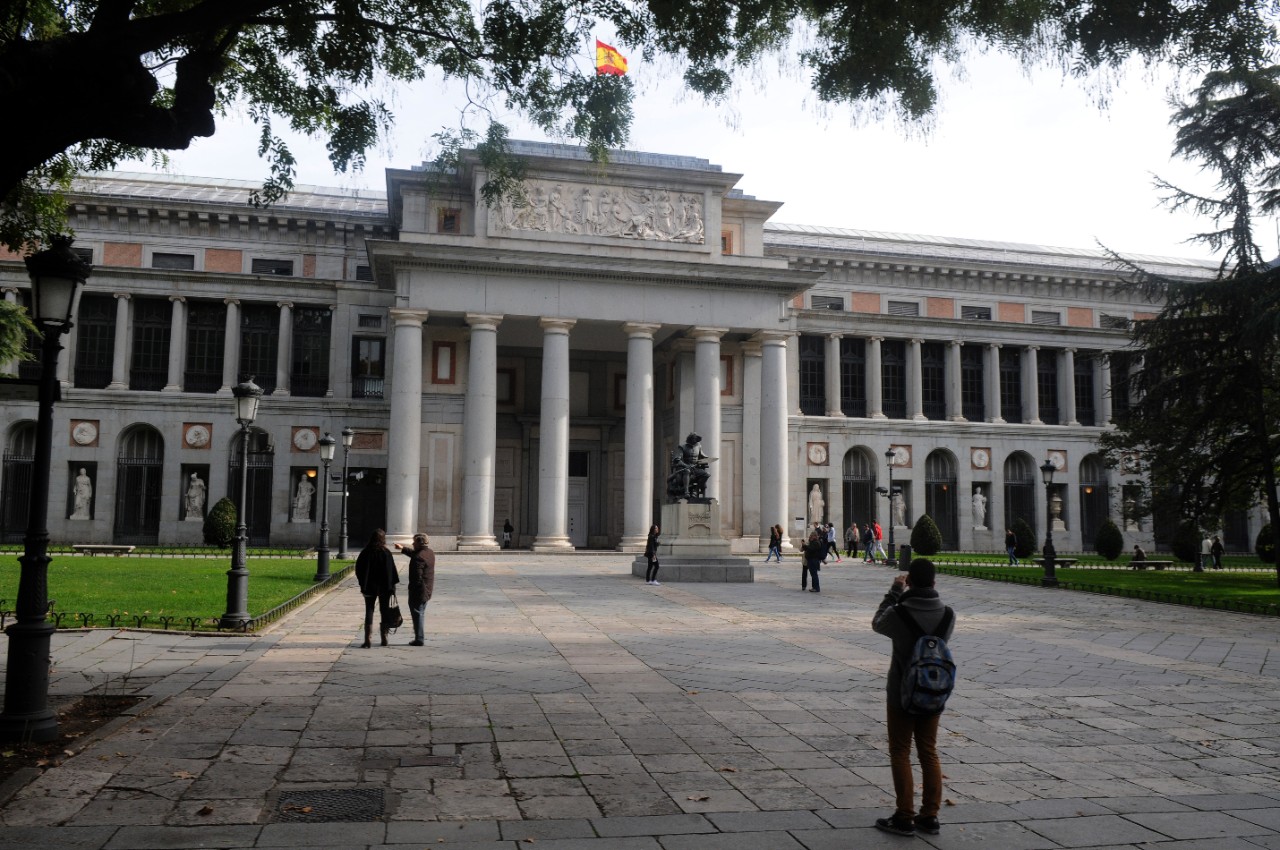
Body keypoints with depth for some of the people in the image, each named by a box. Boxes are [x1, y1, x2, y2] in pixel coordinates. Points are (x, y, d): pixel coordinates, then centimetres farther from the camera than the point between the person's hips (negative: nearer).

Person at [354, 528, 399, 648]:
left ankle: (368, 640, -2)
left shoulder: (365, 553, -4)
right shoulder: (386, 553, -10)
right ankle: (384, 639, 15)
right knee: (384, 612, 10)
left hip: (369, 588, 1)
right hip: (384, 588, -1)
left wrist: (363, 584, 9)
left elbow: (358, 570, 0)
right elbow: (392, 571, -10)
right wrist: (392, 585, -2)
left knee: (369, 612, 5)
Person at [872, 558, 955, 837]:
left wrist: (894, 591, 8)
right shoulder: (947, 614, -8)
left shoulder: (899, 613, -20)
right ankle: (929, 816, 19)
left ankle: (904, 817, 9)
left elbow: (878, 623, 1)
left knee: (900, 753, 7)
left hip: (902, 693, -4)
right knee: (929, 752, 14)